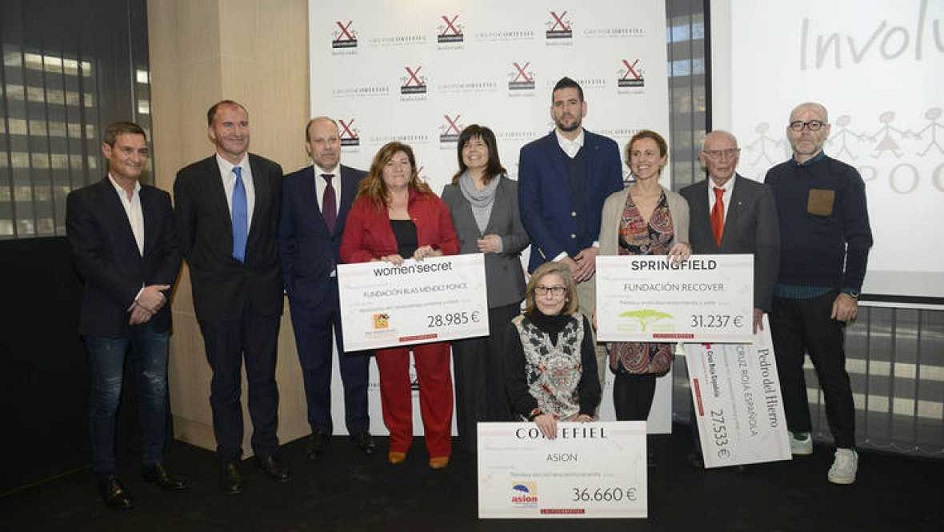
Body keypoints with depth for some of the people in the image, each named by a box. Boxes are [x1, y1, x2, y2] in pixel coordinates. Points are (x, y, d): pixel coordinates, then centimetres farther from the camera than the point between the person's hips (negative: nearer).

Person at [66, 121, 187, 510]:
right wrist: (136, 295, -16)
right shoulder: (84, 201, -3)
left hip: (153, 316, 4)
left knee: (155, 391, 12)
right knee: (107, 397, 6)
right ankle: (106, 475, 21)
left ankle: (154, 463, 28)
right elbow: (86, 260, -11)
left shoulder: (160, 200, 11)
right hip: (107, 318, -4)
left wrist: (156, 294, -10)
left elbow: (172, 251, 6)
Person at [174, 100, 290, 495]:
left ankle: (266, 449, 27)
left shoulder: (271, 172, 3)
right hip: (218, 294, -1)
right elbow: (185, 239, 5)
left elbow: (278, 229, 7)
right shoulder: (190, 178, -2)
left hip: (263, 289, 1)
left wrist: (275, 278, 4)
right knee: (225, 381, 10)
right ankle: (229, 459, 25)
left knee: (264, 376, 11)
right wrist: (208, 278, 6)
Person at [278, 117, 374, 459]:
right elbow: (285, 239, 4)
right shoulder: (292, 185, 2)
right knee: (314, 366, 13)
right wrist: (291, 285, -1)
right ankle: (319, 428, 31)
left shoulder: (362, 182, 1)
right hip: (308, 290, 1)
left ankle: (358, 427, 28)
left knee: (356, 363, 10)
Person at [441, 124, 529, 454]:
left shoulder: (510, 190, 7)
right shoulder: (451, 193, 9)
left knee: (503, 361, 2)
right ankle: (472, 437, 13)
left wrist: (502, 243, -12)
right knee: (468, 362, 2)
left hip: (504, 289, 0)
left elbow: (524, 234, 8)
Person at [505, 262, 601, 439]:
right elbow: (514, 381, -4)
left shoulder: (580, 324, 7)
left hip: (577, 418, 3)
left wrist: (586, 412, -9)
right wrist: (536, 414, -18)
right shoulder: (518, 328, -1)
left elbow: (590, 374, 5)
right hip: (532, 421, -2)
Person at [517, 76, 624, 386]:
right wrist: (559, 257, -8)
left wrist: (597, 249, -5)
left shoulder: (606, 149, 12)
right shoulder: (533, 153, 7)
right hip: (548, 266, -1)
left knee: (596, 346, 0)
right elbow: (529, 212, 0)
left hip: (594, 265, 1)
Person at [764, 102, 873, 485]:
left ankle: (845, 450, 14)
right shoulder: (775, 177, 10)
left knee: (832, 373, 0)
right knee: (786, 367, 11)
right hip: (779, 294, 4)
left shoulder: (844, 177, -1)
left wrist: (850, 293, -10)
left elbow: (859, 238, -3)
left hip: (822, 295, -4)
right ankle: (799, 436, 26)